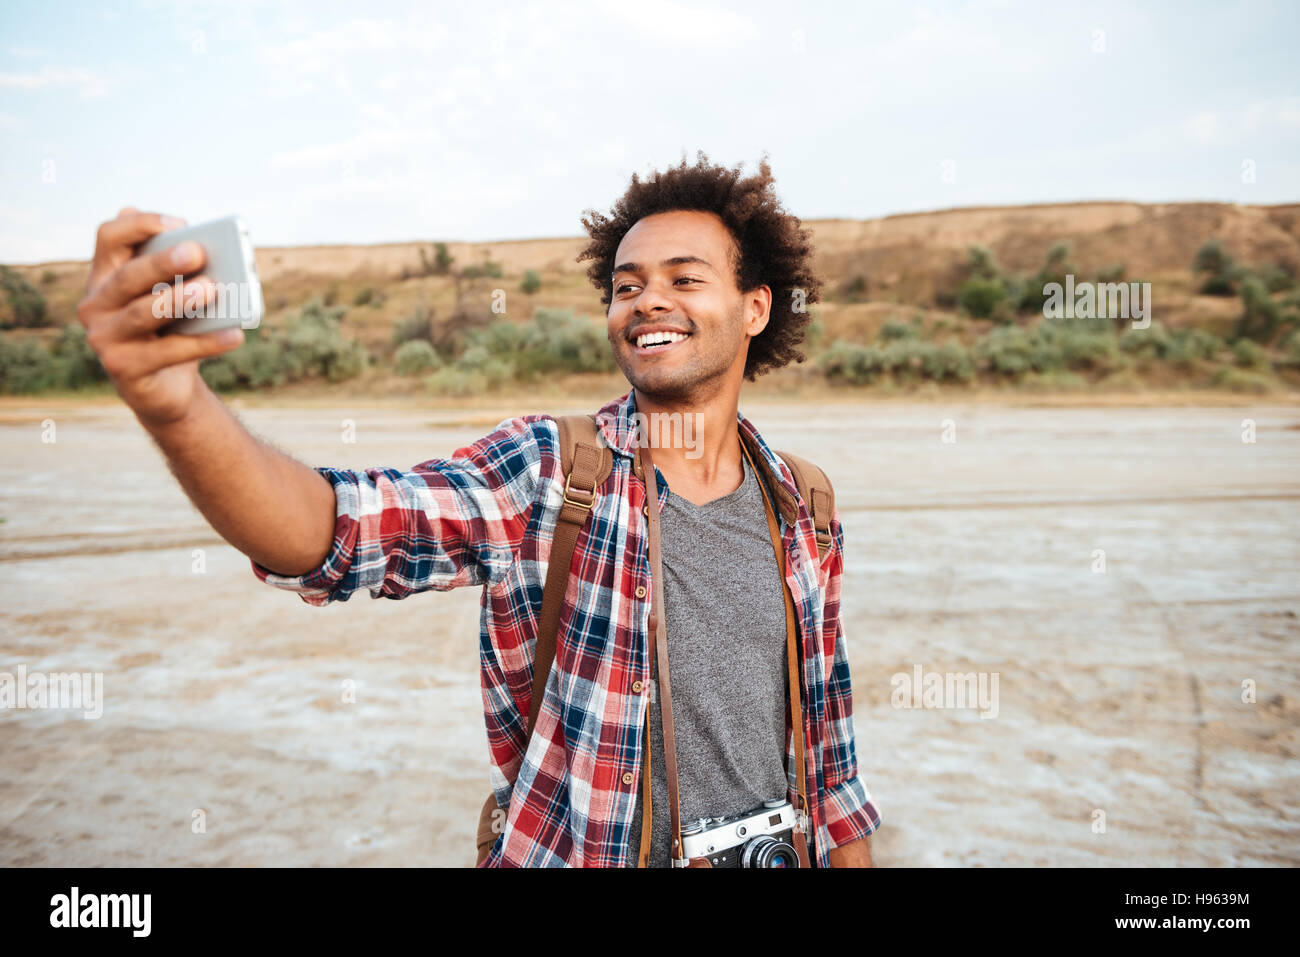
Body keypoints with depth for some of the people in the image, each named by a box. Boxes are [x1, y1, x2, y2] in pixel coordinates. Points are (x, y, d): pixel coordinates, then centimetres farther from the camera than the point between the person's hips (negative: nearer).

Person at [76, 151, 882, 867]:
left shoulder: (804, 513, -3)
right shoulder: (545, 473, -15)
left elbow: (826, 730, 5)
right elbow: (347, 527, -31)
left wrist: (851, 851, 6)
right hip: (580, 851, -3)